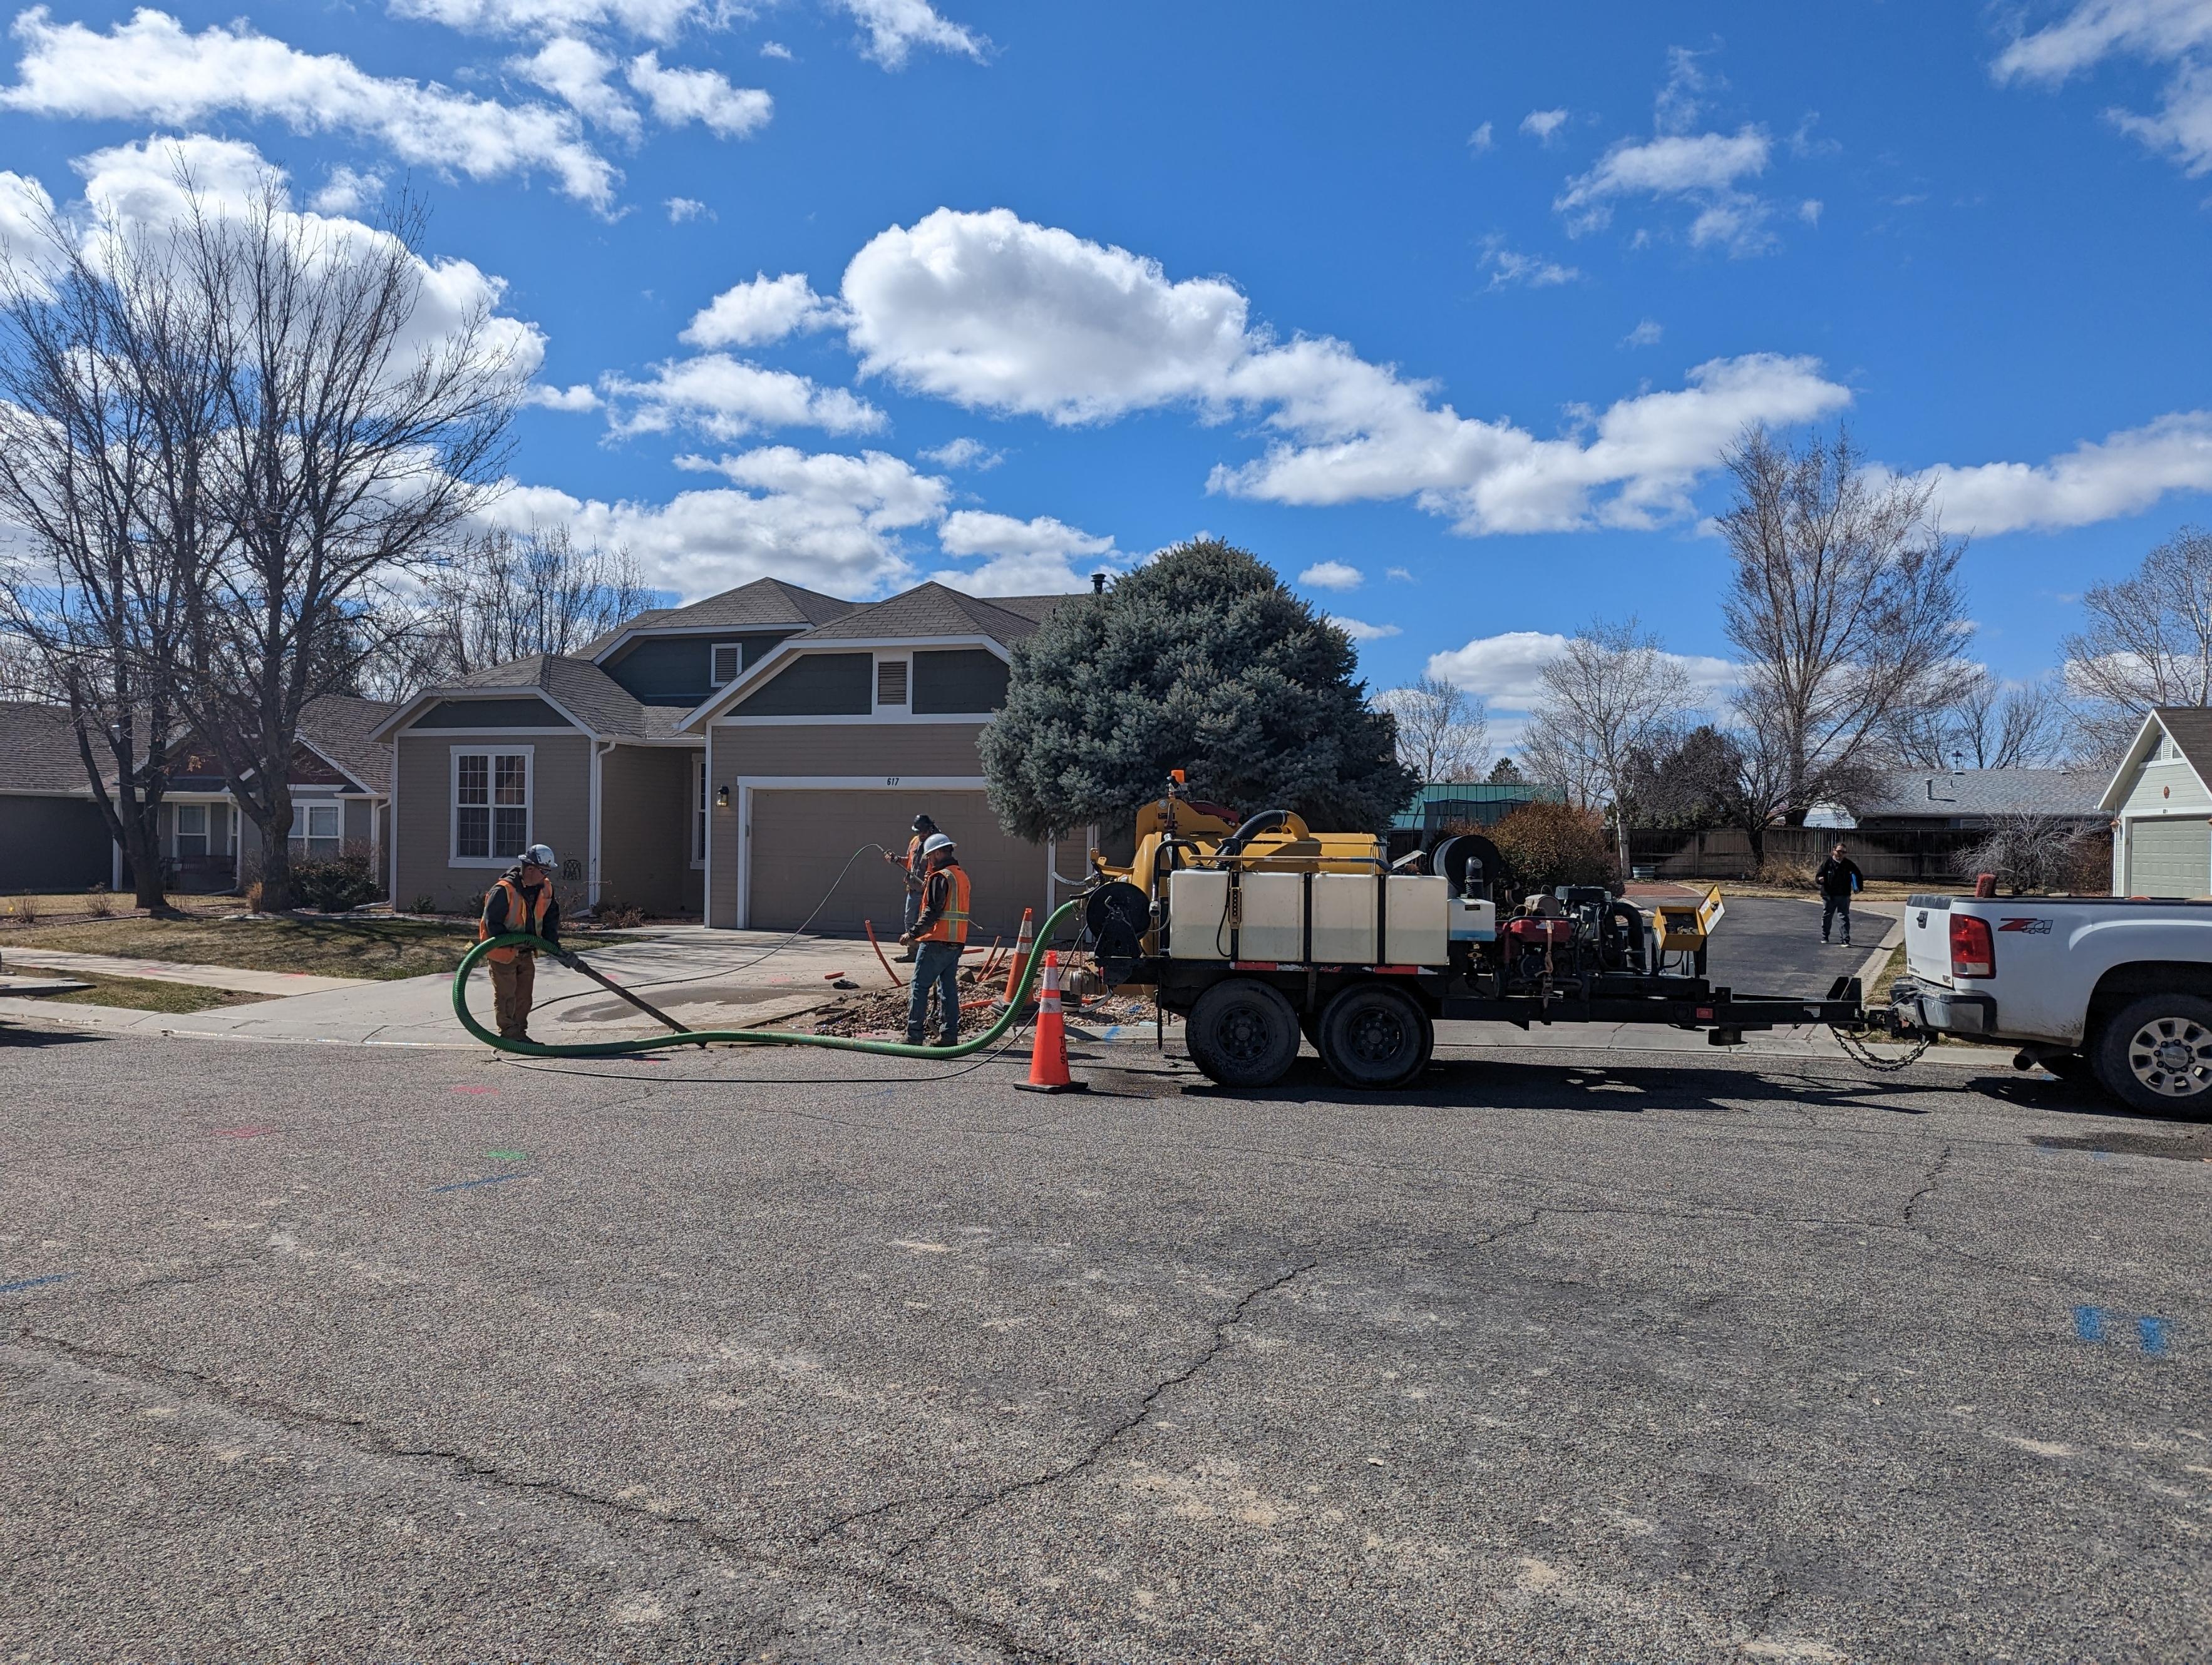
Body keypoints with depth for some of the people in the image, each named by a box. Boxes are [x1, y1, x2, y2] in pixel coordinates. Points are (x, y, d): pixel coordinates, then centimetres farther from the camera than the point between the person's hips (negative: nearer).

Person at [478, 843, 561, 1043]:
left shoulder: (546, 888, -3)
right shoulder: (504, 890, -26)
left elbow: (551, 916, 9)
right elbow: (492, 921, -23)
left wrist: (552, 942, -1)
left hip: (526, 952, 7)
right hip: (502, 951, -7)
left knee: (524, 996, 13)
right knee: (506, 996, 1)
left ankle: (520, 1033, 24)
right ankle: (509, 1034, 10)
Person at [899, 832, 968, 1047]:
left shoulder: (940, 877, -12)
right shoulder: (962, 875, 16)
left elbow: (933, 912, -18)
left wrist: (913, 934, -14)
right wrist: (927, 881, 16)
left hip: (936, 941, -9)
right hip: (956, 942, 9)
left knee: (919, 987, -2)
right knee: (949, 988, 11)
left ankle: (913, 1036, -3)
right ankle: (949, 1035, 10)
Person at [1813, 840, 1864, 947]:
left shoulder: (1849, 864, 0)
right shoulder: (1827, 863, -5)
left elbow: (1858, 875, 12)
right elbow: (1818, 876, -3)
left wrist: (1858, 886, 2)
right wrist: (1820, 879, -25)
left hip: (1843, 896, 0)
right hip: (1828, 895, 0)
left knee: (1844, 917, -4)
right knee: (1827, 917, 12)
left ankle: (1846, 940, -4)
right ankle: (1824, 937, 29)